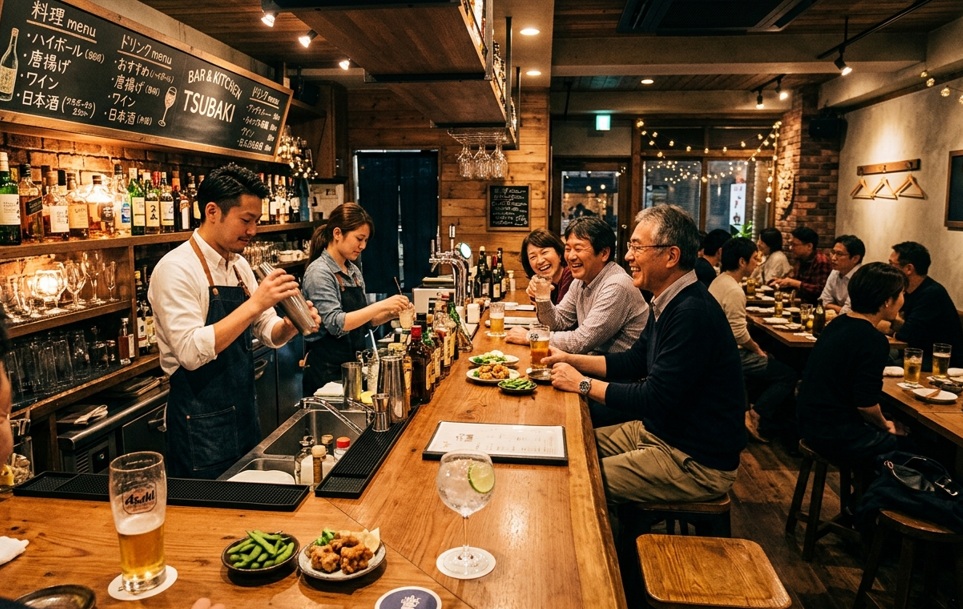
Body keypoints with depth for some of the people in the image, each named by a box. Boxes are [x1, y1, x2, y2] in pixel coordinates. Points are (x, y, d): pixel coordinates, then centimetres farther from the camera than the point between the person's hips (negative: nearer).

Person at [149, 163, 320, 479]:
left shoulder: (240, 266, 6)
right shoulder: (176, 268, -17)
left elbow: (268, 332, 10)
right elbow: (191, 352, -27)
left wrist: (289, 325, -12)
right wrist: (255, 303, -30)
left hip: (245, 412, 8)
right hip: (201, 422, -7)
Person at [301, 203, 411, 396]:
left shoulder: (353, 271, 9)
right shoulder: (319, 272, -14)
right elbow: (336, 324, -24)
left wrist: (391, 313, -3)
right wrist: (381, 305, -28)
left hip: (354, 364, 8)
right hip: (328, 370, -7)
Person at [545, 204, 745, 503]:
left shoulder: (693, 313, -27)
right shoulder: (668, 303, 6)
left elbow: (655, 400, -27)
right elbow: (635, 361, 15)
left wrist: (583, 383, -17)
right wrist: (571, 360, 5)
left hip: (697, 462, -9)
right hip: (656, 431, 9)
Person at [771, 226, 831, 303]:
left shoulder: (821, 261, -16)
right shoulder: (800, 259, 11)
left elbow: (821, 290, -25)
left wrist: (795, 283, -20)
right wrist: (782, 281, 8)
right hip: (800, 302, 8)